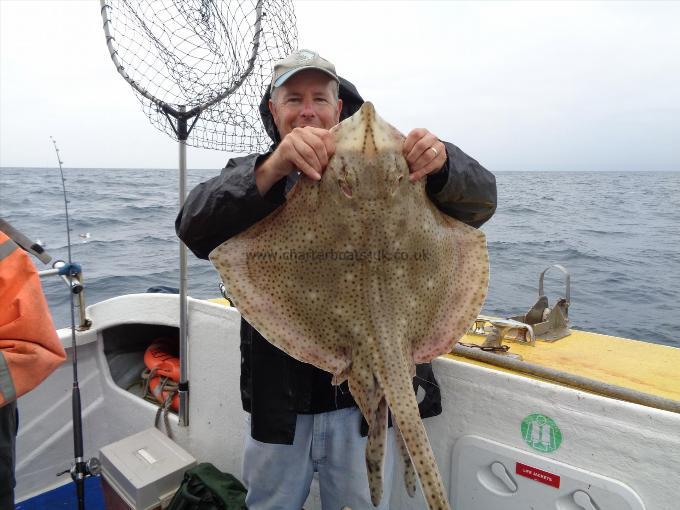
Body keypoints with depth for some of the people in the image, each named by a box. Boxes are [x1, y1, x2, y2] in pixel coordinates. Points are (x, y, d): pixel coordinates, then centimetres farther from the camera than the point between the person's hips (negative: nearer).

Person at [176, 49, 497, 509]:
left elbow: (481, 203, -8)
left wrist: (444, 165, -32)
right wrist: (272, 169, -36)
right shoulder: (249, 176, 3)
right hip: (278, 401, 2)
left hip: (367, 401, -1)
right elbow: (195, 229, -18)